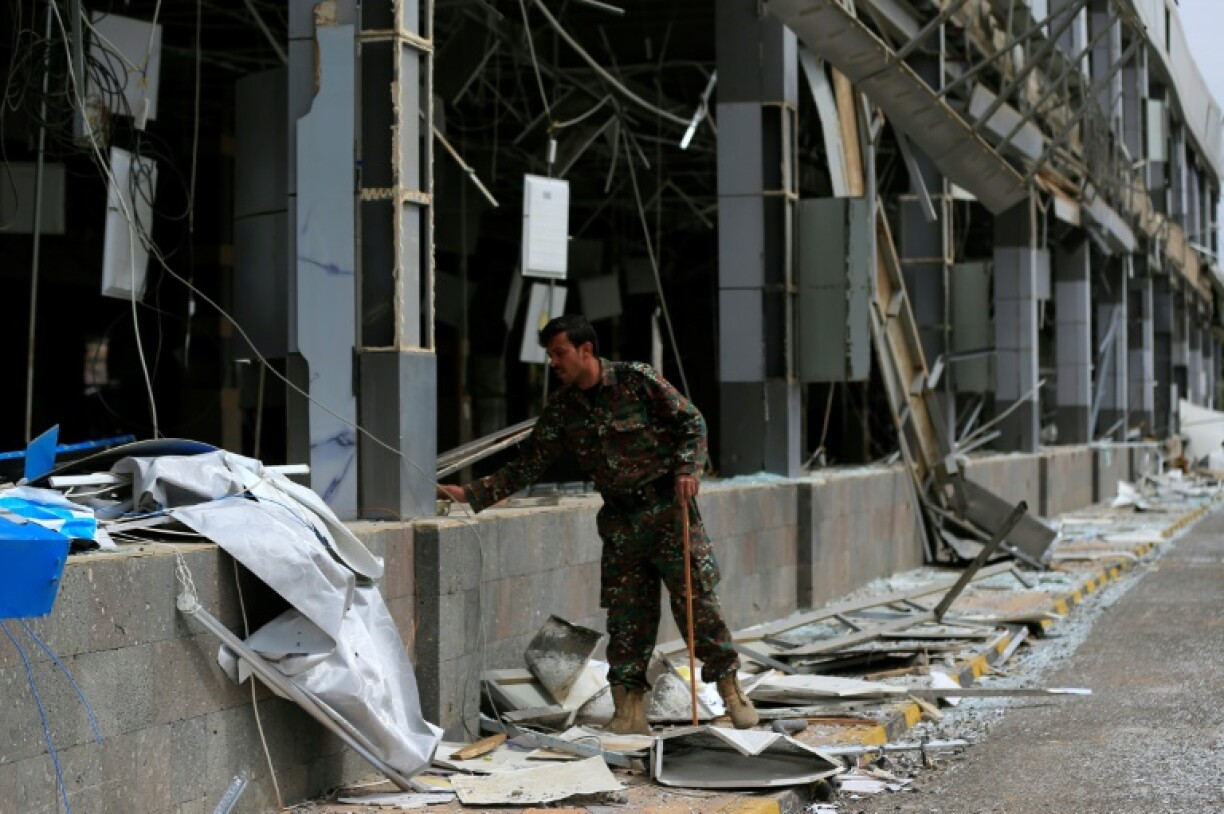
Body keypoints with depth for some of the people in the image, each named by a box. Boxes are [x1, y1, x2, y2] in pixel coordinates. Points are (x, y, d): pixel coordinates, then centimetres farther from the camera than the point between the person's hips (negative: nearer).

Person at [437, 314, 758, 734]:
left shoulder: (636, 380, -8)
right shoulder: (561, 408, 4)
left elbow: (692, 421, -2)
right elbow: (528, 464, 6)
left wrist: (687, 468, -17)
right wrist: (471, 494, -3)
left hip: (667, 506, -4)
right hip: (620, 521, 4)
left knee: (696, 599, -4)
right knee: (625, 613, 1)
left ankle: (729, 685, 10)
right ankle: (630, 709, 6)